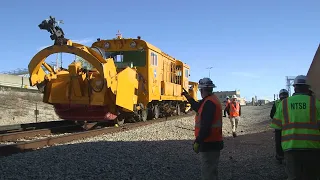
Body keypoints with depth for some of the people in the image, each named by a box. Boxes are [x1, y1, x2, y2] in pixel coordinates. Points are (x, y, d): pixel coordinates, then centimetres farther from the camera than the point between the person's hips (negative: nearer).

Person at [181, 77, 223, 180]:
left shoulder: (209, 103, -21)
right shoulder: (212, 100, 12)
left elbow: (205, 126, -26)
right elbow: (198, 107, 28)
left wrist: (197, 141, -21)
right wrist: (188, 97, 32)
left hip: (209, 144, -11)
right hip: (214, 142, 11)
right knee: (212, 171, 21)